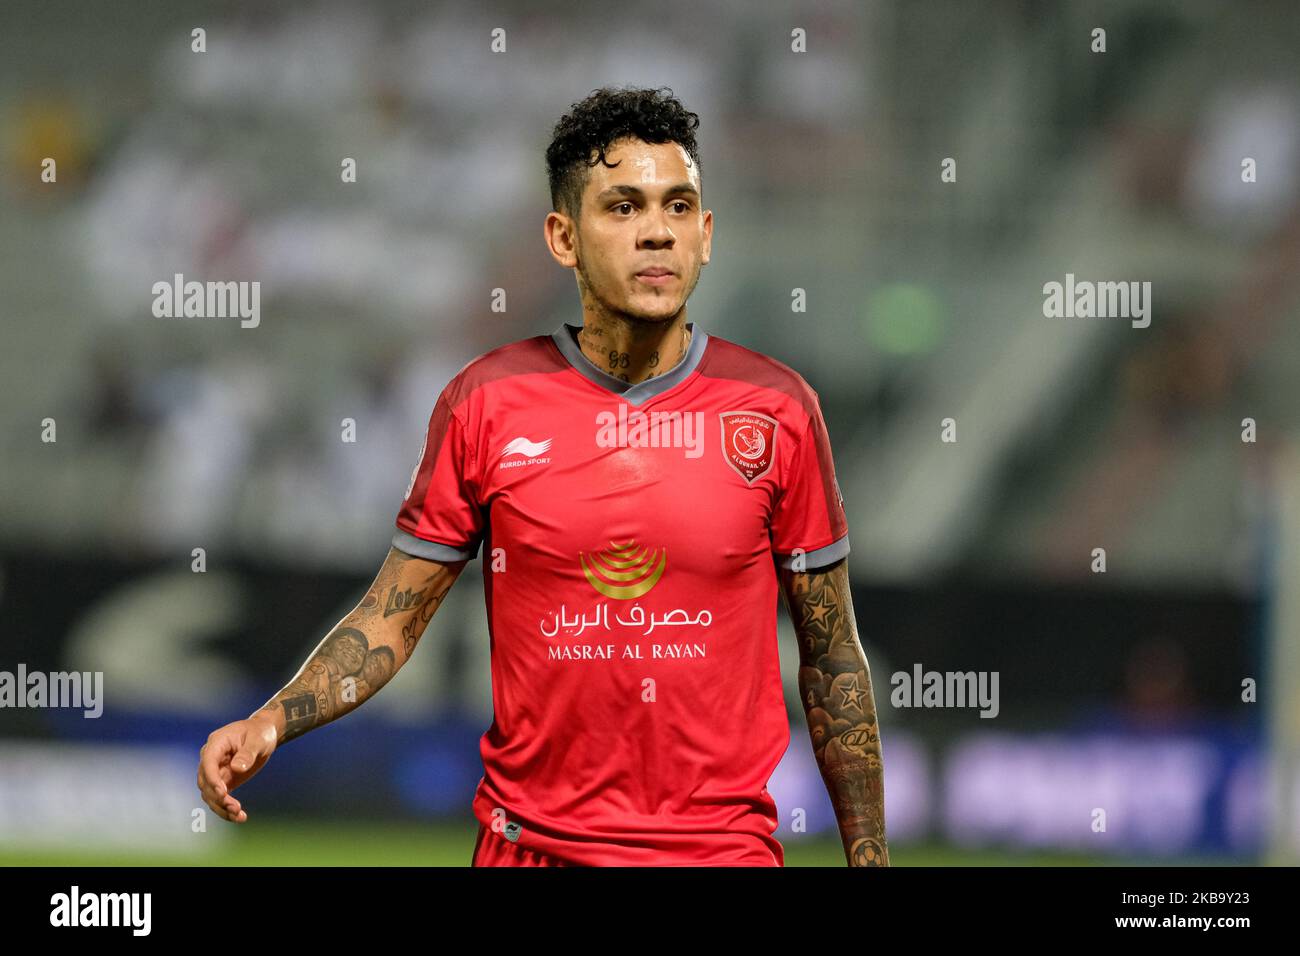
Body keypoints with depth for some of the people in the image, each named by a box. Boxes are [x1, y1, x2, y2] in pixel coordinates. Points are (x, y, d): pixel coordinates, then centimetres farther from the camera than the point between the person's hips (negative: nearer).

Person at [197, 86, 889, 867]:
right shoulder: (483, 405, -3)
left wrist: (870, 857, 1)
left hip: (723, 842, -1)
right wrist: (271, 723, -16)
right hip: (532, 840, 1)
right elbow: (392, 619, 1)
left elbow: (833, 657, 3)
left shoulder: (779, 410, -3)